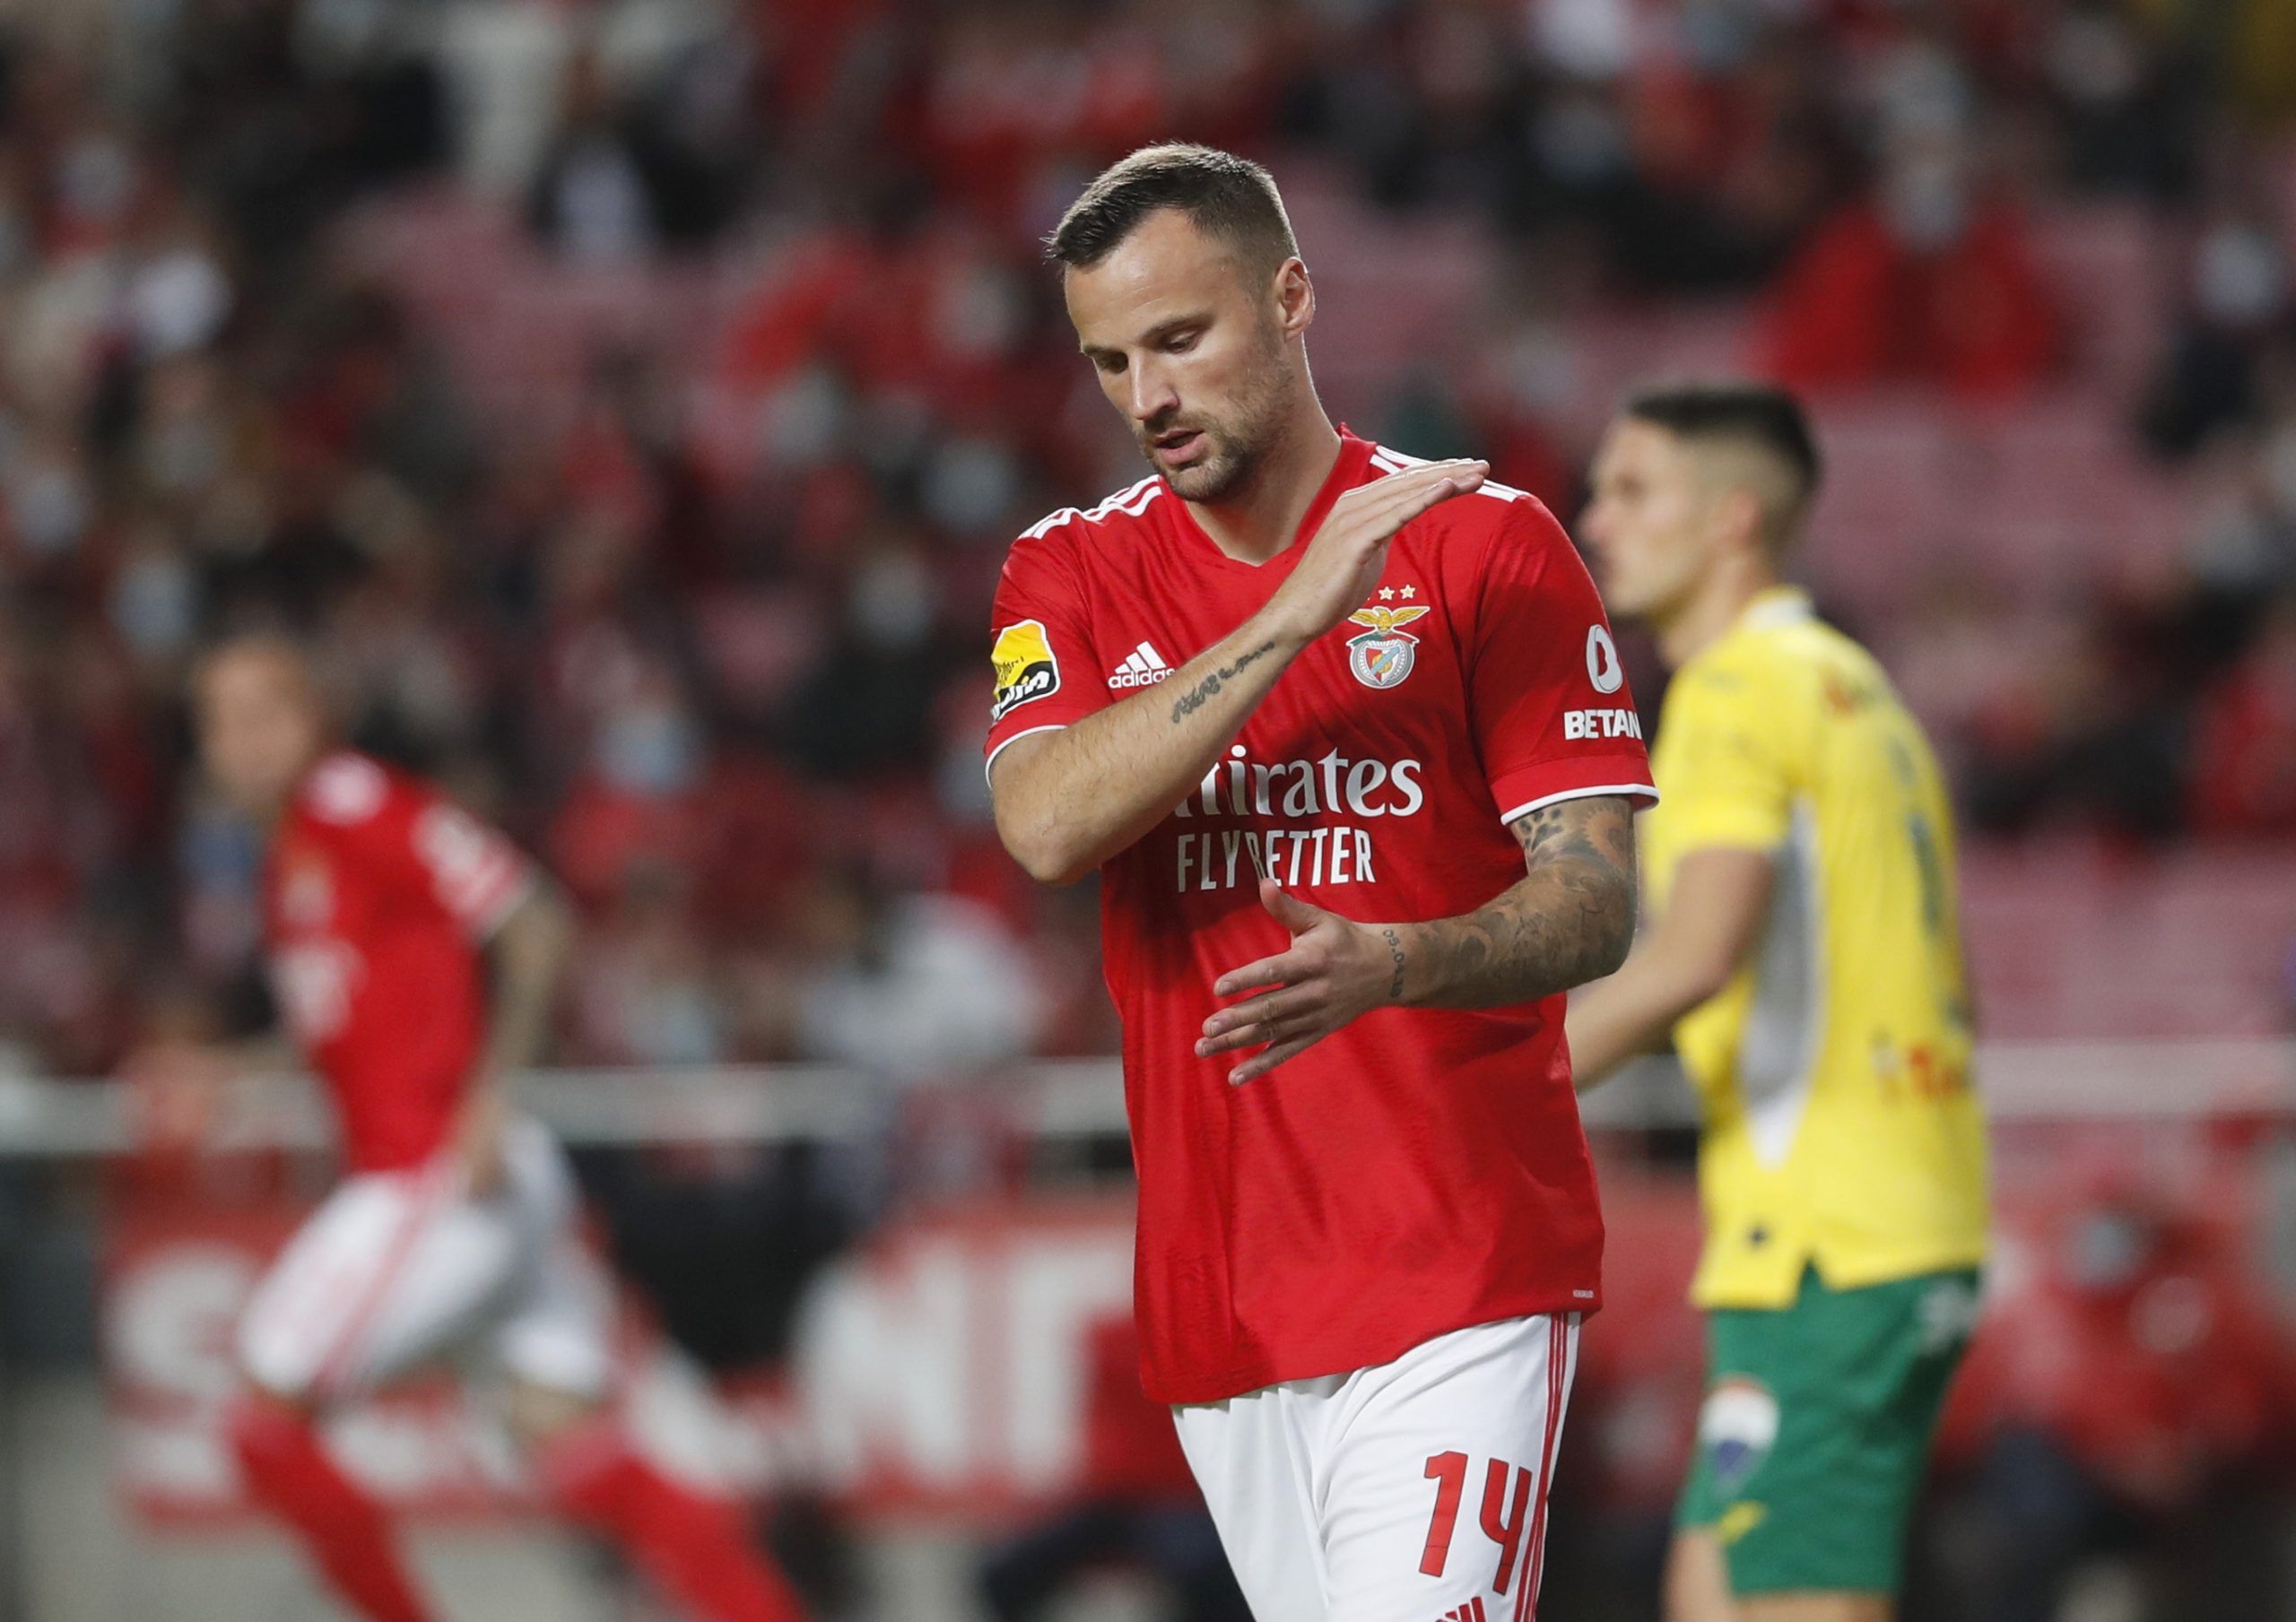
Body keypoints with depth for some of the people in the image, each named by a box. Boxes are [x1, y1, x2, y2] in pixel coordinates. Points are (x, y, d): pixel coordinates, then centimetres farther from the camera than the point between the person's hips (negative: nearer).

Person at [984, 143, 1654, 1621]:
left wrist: (1391, 967, -27)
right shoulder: (1074, 574, 10)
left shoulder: (1487, 544, 0)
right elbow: (1047, 827, -10)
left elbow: (1595, 903, -6)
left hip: (1461, 1286, -4)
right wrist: (1294, 615, -17)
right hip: (1216, 1303, 4)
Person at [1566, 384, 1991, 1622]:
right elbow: (1936, 990, 22)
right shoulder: (1854, 686, 20)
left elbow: (1692, 959, -25)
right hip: (1920, 1228, 10)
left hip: (1824, 1244, -10)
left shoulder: (1740, 689, -10)